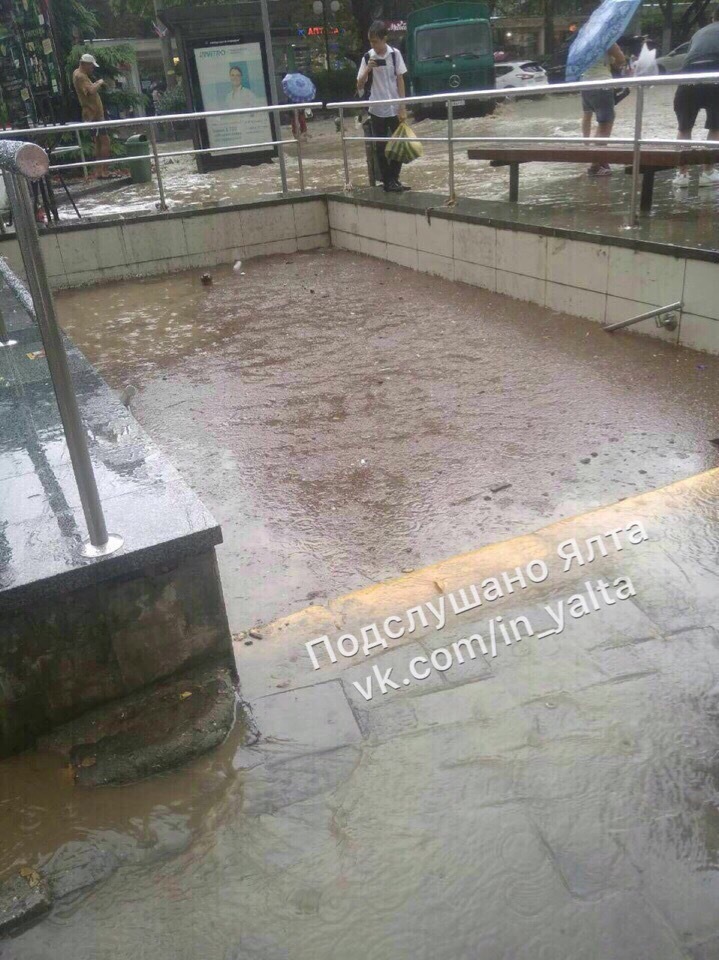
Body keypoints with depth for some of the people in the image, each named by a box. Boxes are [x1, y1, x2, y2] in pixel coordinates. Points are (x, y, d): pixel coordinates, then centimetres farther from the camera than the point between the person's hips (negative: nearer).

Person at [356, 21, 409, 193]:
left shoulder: (395, 54, -2)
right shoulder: (367, 57, -1)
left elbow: (400, 80, 1)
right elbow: (359, 85, -1)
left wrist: (402, 107, -4)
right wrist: (368, 69, -18)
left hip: (395, 109, 0)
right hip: (377, 110, 0)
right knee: (381, 148, 3)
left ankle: (394, 179, 19)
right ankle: (387, 181, 11)